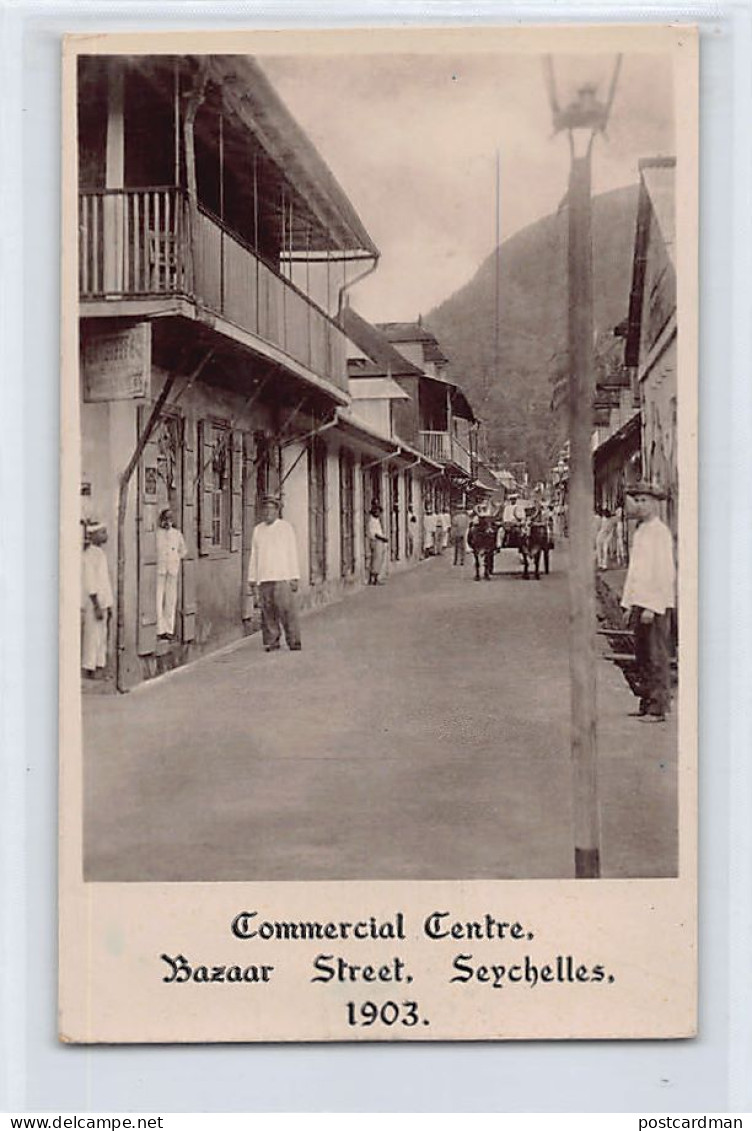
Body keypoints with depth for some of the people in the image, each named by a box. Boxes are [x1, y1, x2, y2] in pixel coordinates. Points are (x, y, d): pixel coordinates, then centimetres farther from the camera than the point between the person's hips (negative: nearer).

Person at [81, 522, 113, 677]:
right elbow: (89, 583, -19)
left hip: (102, 602, 9)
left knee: (102, 637, 13)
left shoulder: (100, 553, 14)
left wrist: (108, 605, 19)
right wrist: (97, 606, -21)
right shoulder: (90, 554, -15)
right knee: (92, 636, -4)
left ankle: (100, 667, 19)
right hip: (92, 605, -9)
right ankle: (89, 670, 3)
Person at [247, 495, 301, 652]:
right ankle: (271, 643, 2)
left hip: (283, 577, -3)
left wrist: (295, 578, -3)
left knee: (288, 611, -9)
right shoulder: (258, 530, 15)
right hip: (263, 579, 3)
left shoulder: (286, 528, 6)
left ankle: (294, 643, -4)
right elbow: (254, 556, 18)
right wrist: (252, 580, 12)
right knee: (267, 613, -2)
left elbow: (292, 554, 4)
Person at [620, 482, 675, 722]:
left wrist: (652, 607, -20)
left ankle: (658, 709, -3)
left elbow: (665, 572, -17)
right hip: (640, 603, 9)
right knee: (642, 657, 11)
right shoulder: (639, 532, 16)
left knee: (656, 657, -6)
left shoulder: (660, 532, -11)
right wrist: (628, 605, 19)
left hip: (655, 605, -9)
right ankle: (646, 705, 18)